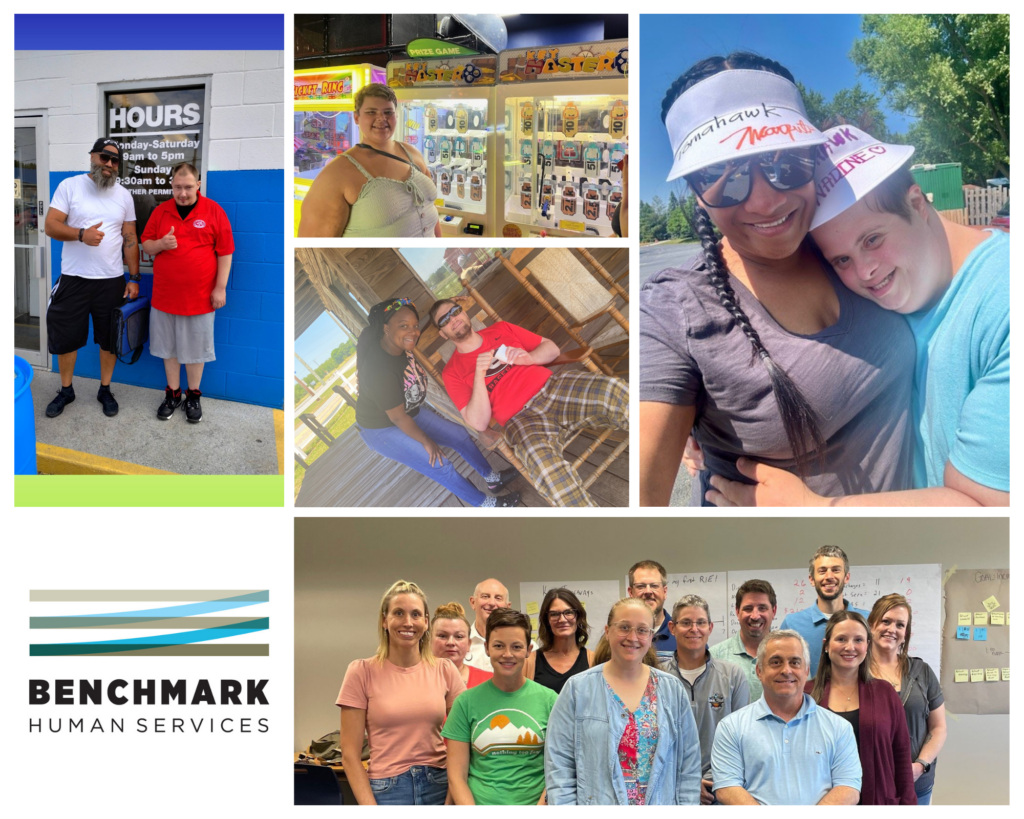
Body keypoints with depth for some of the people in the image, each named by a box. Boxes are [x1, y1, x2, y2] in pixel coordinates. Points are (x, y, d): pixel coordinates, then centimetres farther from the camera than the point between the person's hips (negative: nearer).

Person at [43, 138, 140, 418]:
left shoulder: (124, 195, 5)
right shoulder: (70, 186, -3)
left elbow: (130, 239, 8)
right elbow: (50, 226, -9)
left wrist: (134, 278, 2)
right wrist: (81, 234, -26)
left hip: (112, 280, 2)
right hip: (73, 278, -2)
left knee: (110, 338, 8)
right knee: (66, 336, 5)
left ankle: (105, 390, 23)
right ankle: (66, 390, 22)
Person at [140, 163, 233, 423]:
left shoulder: (213, 211, -7)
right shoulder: (161, 211, 2)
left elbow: (225, 252, -4)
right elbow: (146, 245, 8)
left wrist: (220, 287, -6)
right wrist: (160, 244, -14)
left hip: (199, 296, -3)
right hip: (165, 295, 3)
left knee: (196, 347, 9)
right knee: (169, 346, 12)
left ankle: (194, 395, 23)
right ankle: (173, 394, 25)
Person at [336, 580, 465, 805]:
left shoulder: (445, 670, 1)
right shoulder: (362, 672, -5)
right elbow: (350, 754, -5)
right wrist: (369, 807, -14)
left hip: (440, 788, 2)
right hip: (386, 791, -2)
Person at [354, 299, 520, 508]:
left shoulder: (400, 344, -18)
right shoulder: (380, 370, -40)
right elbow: (397, 417, -27)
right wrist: (426, 442, -13)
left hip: (411, 413, 8)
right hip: (381, 429, -8)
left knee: (459, 434, 12)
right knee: (441, 466, -5)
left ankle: (492, 477, 36)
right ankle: (484, 504, 17)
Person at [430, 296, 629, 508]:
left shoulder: (501, 329, 20)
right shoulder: (452, 372, 9)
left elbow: (552, 348, 20)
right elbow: (479, 423, -2)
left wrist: (528, 358, -2)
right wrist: (479, 374, -11)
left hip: (554, 387, 3)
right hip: (522, 418, -3)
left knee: (613, 391, -29)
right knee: (544, 464, -41)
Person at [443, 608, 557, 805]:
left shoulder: (548, 700, 6)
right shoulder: (466, 702, 6)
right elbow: (456, 777, 6)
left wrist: (542, 805, -7)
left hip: (534, 803, 0)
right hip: (481, 803, 0)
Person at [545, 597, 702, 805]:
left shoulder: (673, 689, 4)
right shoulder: (577, 689, -4)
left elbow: (689, 766, 4)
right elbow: (559, 767, -7)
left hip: (662, 804, 2)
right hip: (597, 805, -2)